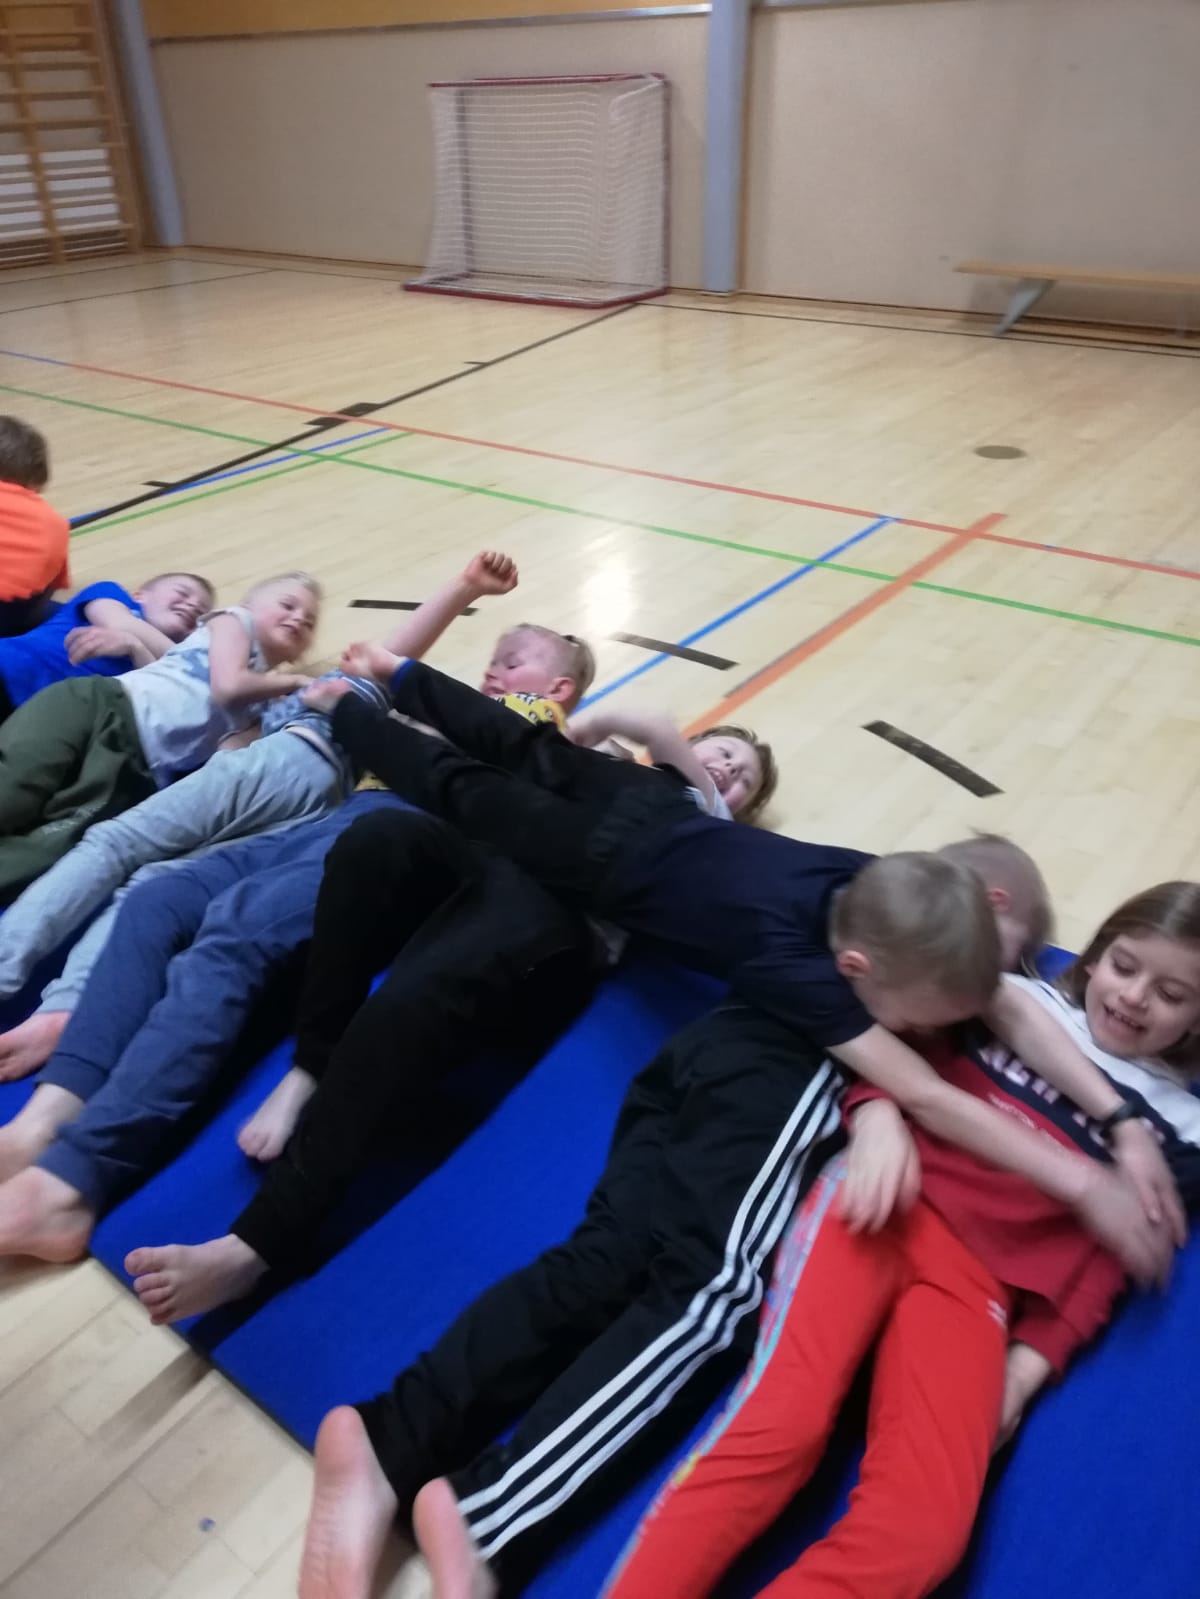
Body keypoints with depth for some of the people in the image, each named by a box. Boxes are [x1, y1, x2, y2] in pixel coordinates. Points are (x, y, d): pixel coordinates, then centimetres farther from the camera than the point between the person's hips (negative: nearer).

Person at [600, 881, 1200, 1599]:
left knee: (920, 1531, -23)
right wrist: (879, 1116, -11)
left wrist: (1034, 1360, -1)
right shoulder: (1019, 1000, 17)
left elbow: (1102, 1259, 12)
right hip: (886, 1202, 0)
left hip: (980, 1279, 1)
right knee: (783, 1421, -24)